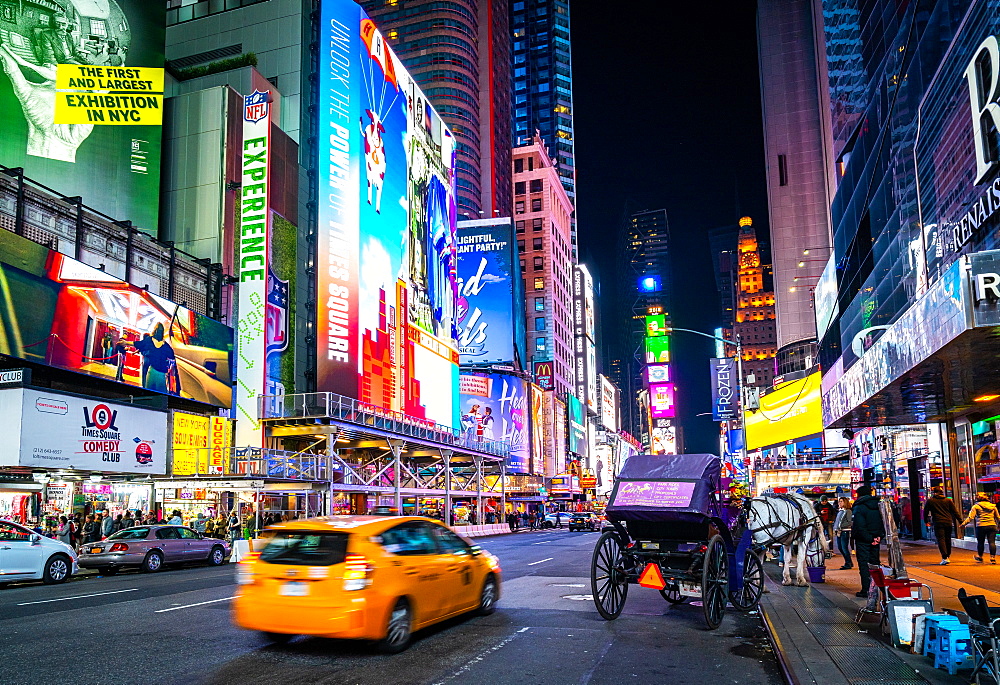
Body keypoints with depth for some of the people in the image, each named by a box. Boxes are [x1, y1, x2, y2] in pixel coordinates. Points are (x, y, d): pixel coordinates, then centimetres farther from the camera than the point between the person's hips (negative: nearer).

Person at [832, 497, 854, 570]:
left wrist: (840, 527, -19)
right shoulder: (839, 511, 15)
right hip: (839, 532, 9)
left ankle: (848, 564, 5)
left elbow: (850, 522, -15)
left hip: (845, 532, -9)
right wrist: (835, 528, 8)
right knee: (840, 547, 12)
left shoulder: (848, 511, -9)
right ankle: (849, 563, 23)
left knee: (844, 548, -6)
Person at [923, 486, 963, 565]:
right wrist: (960, 520, 13)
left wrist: (926, 521, 23)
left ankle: (945, 558, -19)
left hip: (938, 523, -4)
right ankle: (947, 556, 24)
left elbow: (925, 512, 9)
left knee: (941, 540, -6)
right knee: (948, 540, 15)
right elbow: (955, 511, 9)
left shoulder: (930, 501, 3)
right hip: (948, 523, 4)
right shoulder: (948, 500, 10)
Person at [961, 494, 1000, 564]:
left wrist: (963, 524, -1)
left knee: (980, 542, 10)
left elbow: (970, 518, -7)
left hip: (981, 526, -3)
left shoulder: (976, 506, 1)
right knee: (992, 542, 1)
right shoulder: (993, 506, 13)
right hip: (992, 526, 3)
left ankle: (980, 557, 24)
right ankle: (992, 558, -6)